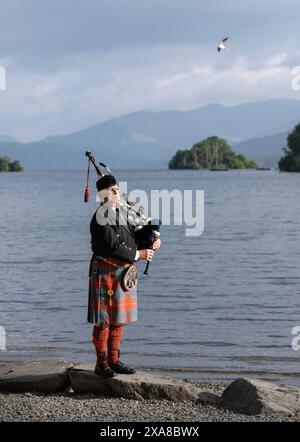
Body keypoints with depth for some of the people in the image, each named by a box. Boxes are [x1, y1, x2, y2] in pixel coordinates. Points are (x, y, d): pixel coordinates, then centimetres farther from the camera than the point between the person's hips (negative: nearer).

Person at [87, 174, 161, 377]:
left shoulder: (121, 213, 12)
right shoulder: (101, 218, -15)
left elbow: (133, 236, 17)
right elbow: (113, 247, -21)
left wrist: (153, 242, -2)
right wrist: (138, 254, -16)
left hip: (124, 272, 8)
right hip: (106, 272, -8)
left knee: (118, 318, 12)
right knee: (104, 320, -1)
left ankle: (114, 360, 20)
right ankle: (102, 363, 7)